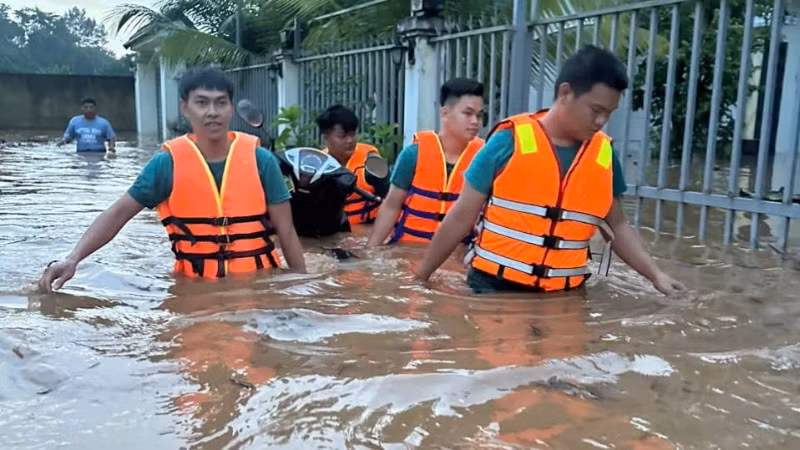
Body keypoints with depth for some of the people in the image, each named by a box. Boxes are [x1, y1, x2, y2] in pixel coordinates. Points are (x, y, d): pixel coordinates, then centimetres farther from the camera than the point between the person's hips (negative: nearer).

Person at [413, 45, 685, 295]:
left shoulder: (604, 154, 2)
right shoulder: (510, 141, -9)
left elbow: (616, 226, 14)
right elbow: (462, 217, -4)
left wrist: (655, 275, 2)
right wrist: (420, 277, -1)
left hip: (564, 294, 3)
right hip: (494, 287, -3)